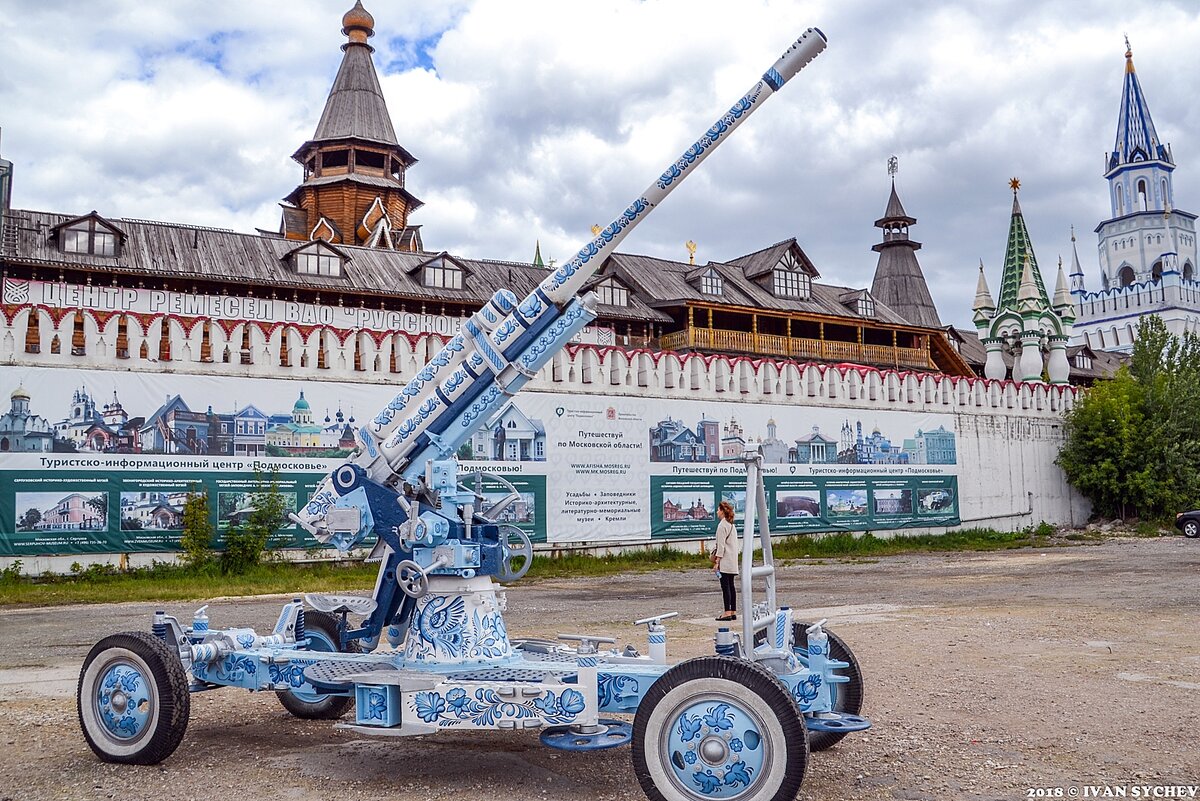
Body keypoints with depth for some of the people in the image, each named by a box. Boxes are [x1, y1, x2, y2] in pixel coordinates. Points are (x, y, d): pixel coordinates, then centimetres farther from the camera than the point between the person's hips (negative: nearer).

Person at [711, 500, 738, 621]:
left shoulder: (722, 525, -12)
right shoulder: (732, 525, 16)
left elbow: (721, 545, -15)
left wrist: (717, 561, -14)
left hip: (725, 561, -9)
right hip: (733, 561, 9)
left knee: (725, 586, -7)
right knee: (731, 586, 11)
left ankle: (727, 612, -8)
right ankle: (733, 612, 13)